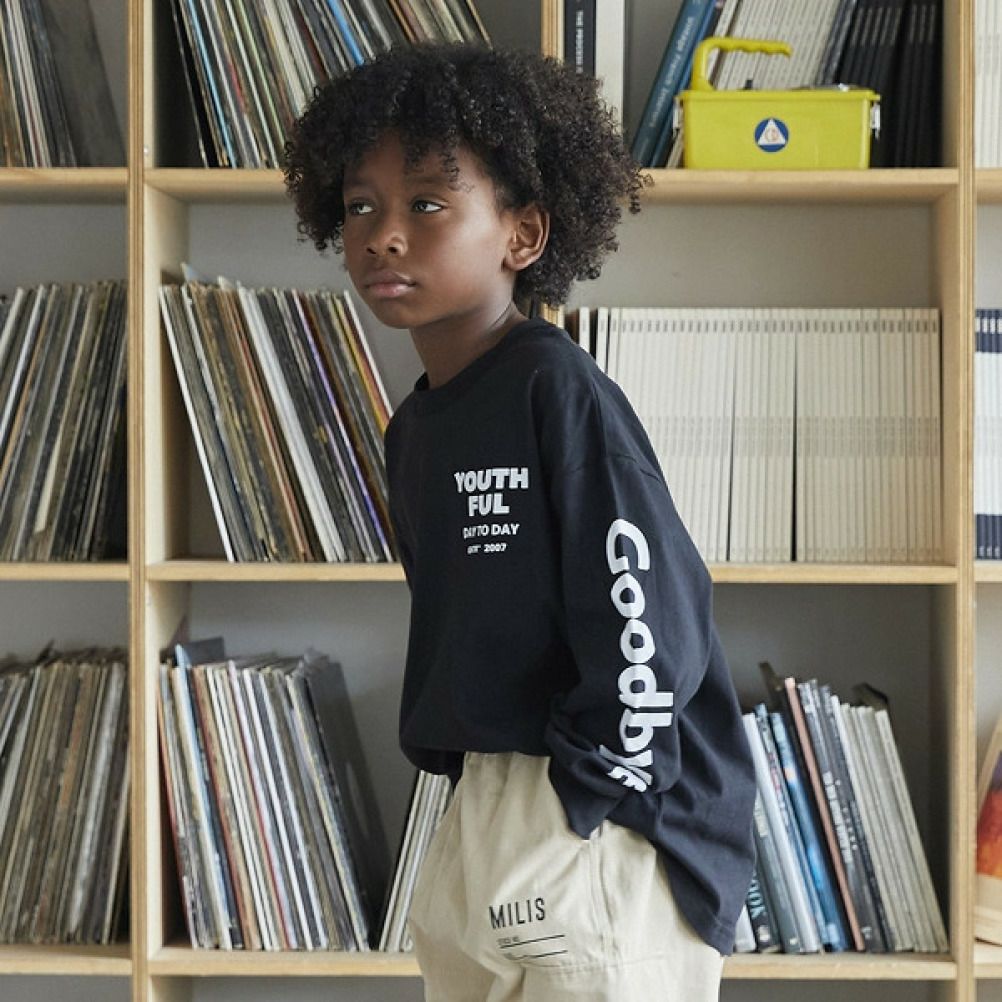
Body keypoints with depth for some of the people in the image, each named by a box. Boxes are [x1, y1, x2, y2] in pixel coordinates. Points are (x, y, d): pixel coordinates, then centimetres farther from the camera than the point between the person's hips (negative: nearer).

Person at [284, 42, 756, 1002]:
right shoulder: (413, 427, 10)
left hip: (599, 827, -8)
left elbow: (648, 625, -20)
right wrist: (476, 799, 11)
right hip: (473, 816, 8)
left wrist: (579, 803, -15)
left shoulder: (559, 391, -15)